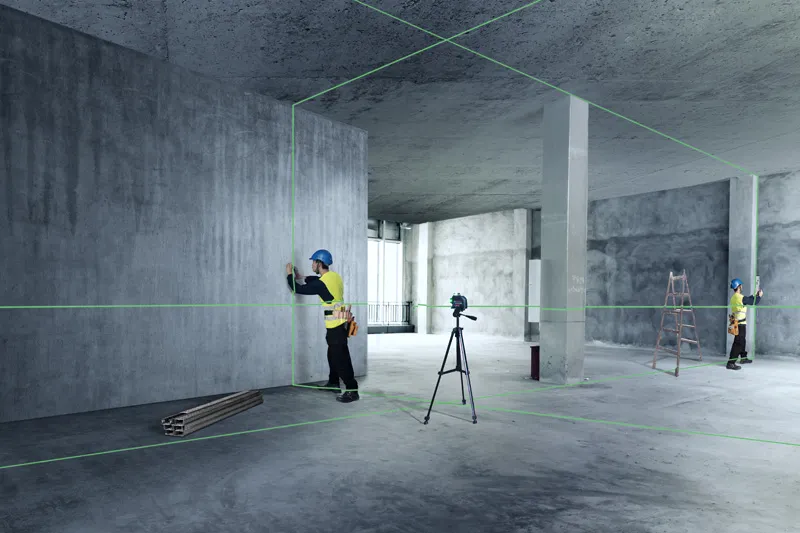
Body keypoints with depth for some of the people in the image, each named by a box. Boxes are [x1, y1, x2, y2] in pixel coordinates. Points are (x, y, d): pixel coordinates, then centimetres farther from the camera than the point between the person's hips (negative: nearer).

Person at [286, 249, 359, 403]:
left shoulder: (322, 284, -20)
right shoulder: (334, 276, 6)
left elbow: (299, 290, -9)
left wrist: (290, 275, 5)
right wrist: (302, 277, 27)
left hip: (335, 325, -9)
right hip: (339, 323, 9)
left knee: (341, 358, -7)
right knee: (333, 354, 22)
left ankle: (352, 390, -5)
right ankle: (333, 383, 35)